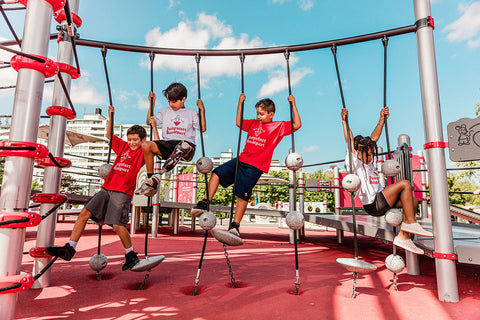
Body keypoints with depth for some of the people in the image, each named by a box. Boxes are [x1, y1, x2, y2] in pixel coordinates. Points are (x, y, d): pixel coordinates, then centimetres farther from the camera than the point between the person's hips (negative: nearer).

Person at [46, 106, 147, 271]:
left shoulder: (142, 152, 2)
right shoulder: (123, 147, 17)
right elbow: (109, 136, 30)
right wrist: (111, 117, 22)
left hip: (123, 193, -6)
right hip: (106, 189, 6)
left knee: (118, 225, -14)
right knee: (84, 213, -3)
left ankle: (131, 256, 6)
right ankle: (69, 249, 7)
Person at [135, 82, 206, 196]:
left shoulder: (191, 113, 16)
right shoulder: (165, 111, 25)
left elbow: (203, 128, 5)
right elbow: (149, 122, 23)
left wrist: (202, 110, 0)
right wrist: (152, 103, 20)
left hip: (186, 147, -3)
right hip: (167, 144, 3)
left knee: (184, 146, -42)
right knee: (146, 145, -26)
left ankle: (158, 176, -41)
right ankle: (150, 177, -17)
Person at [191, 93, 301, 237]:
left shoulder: (279, 126, 4)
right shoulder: (253, 123, 20)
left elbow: (297, 125, -4)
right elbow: (239, 123, 27)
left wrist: (293, 104, -3)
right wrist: (240, 103, 24)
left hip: (255, 167, -6)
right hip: (241, 160, 6)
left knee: (242, 195, -8)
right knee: (217, 173, -7)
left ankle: (235, 225, 5)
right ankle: (205, 204, -1)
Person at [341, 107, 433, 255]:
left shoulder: (368, 161, 18)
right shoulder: (355, 163, -6)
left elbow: (374, 137, 20)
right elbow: (350, 141, -18)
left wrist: (382, 119, 21)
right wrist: (344, 121, -25)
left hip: (381, 201, 9)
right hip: (372, 204, -9)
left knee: (413, 202, 1)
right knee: (405, 183, -16)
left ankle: (403, 236, -1)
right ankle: (411, 222, -10)